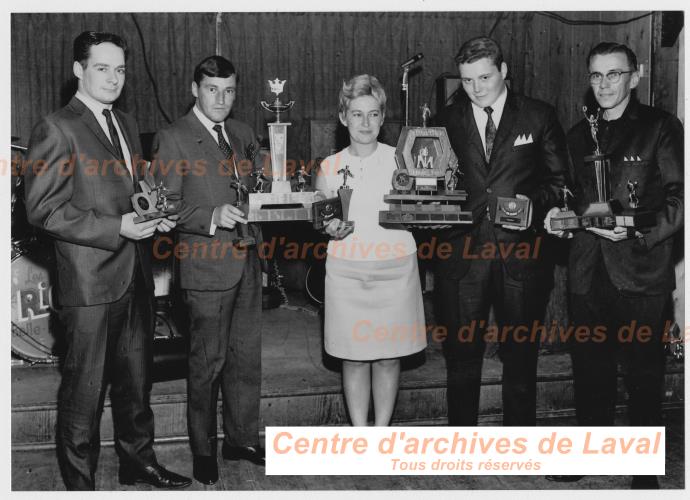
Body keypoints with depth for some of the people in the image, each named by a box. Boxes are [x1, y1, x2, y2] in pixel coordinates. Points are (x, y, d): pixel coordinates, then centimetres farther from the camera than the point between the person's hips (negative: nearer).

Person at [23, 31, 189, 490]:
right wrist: (116, 228, -21)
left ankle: (138, 460, 37)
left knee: (136, 378, 20)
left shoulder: (127, 124, 14)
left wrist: (155, 215, 1)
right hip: (90, 283, -7)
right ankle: (79, 482, 21)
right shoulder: (57, 129, -11)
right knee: (84, 388, 4)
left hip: (135, 276, 8)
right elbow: (44, 209, -16)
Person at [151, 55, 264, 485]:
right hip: (207, 264, -6)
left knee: (247, 356, 14)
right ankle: (204, 451, 20)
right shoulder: (173, 139, -8)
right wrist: (212, 217, -25)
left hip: (247, 260, 6)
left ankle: (241, 438, 30)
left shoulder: (243, 134, 12)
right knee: (209, 361, 3)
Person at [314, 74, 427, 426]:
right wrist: (330, 229, -10)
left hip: (395, 268, 0)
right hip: (346, 271, 1)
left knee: (389, 355, 7)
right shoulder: (329, 168, 3)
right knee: (354, 357, 6)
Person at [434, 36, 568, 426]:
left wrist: (534, 202, -11)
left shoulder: (539, 117, 4)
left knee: (520, 356, 9)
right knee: (461, 356, 9)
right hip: (461, 253, 1)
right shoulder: (447, 121, 8)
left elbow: (559, 179, 7)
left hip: (520, 254, -1)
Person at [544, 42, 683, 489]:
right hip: (589, 274, 5)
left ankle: (645, 469, 18)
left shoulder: (661, 127, -2)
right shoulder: (579, 134, 15)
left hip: (642, 275, -5)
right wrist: (561, 217, 3)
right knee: (590, 370, 13)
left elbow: (679, 197, -8)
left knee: (644, 376, 4)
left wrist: (639, 233, -20)